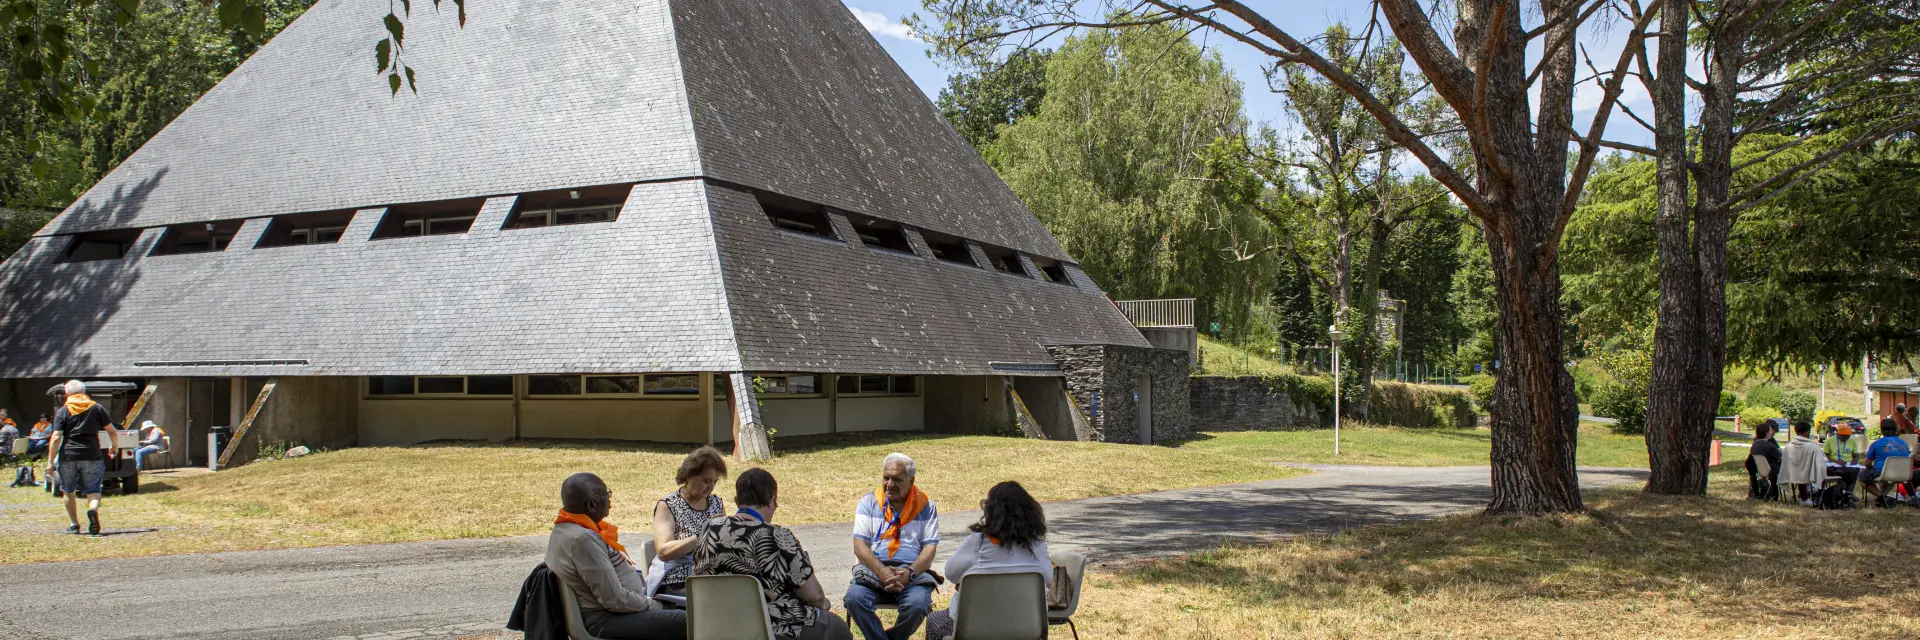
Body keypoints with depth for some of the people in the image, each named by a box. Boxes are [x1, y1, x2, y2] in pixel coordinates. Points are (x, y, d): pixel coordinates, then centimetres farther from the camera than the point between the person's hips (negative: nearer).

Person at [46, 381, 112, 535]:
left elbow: (56, 437, -6)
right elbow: (111, 430, 6)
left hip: (68, 457, 0)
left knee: (69, 492, 17)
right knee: (93, 490, 6)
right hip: (92, 457, 0)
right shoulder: (97, 408, 5)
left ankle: (74, 525, 21)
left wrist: (51, 461, -3)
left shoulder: (62, 411, 1)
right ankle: (93, 509, -26)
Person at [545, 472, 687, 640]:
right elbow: (615, 600, -24)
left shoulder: (563, 530, 7)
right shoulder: (583, 539, -25)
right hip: (603, 621, -11)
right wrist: (654, 605, -10)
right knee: (685, 622, -20)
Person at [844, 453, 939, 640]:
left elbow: (930, 549, 0)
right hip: (873, 570, 1)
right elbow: (860, 546, -2)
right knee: (854, 597, -31)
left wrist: (909, 573, -19)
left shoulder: (925, 506, 6)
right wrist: (882, 572, -19)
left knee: (918, 604, -32)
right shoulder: (868, 503, 7)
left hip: (913, 572, 0)